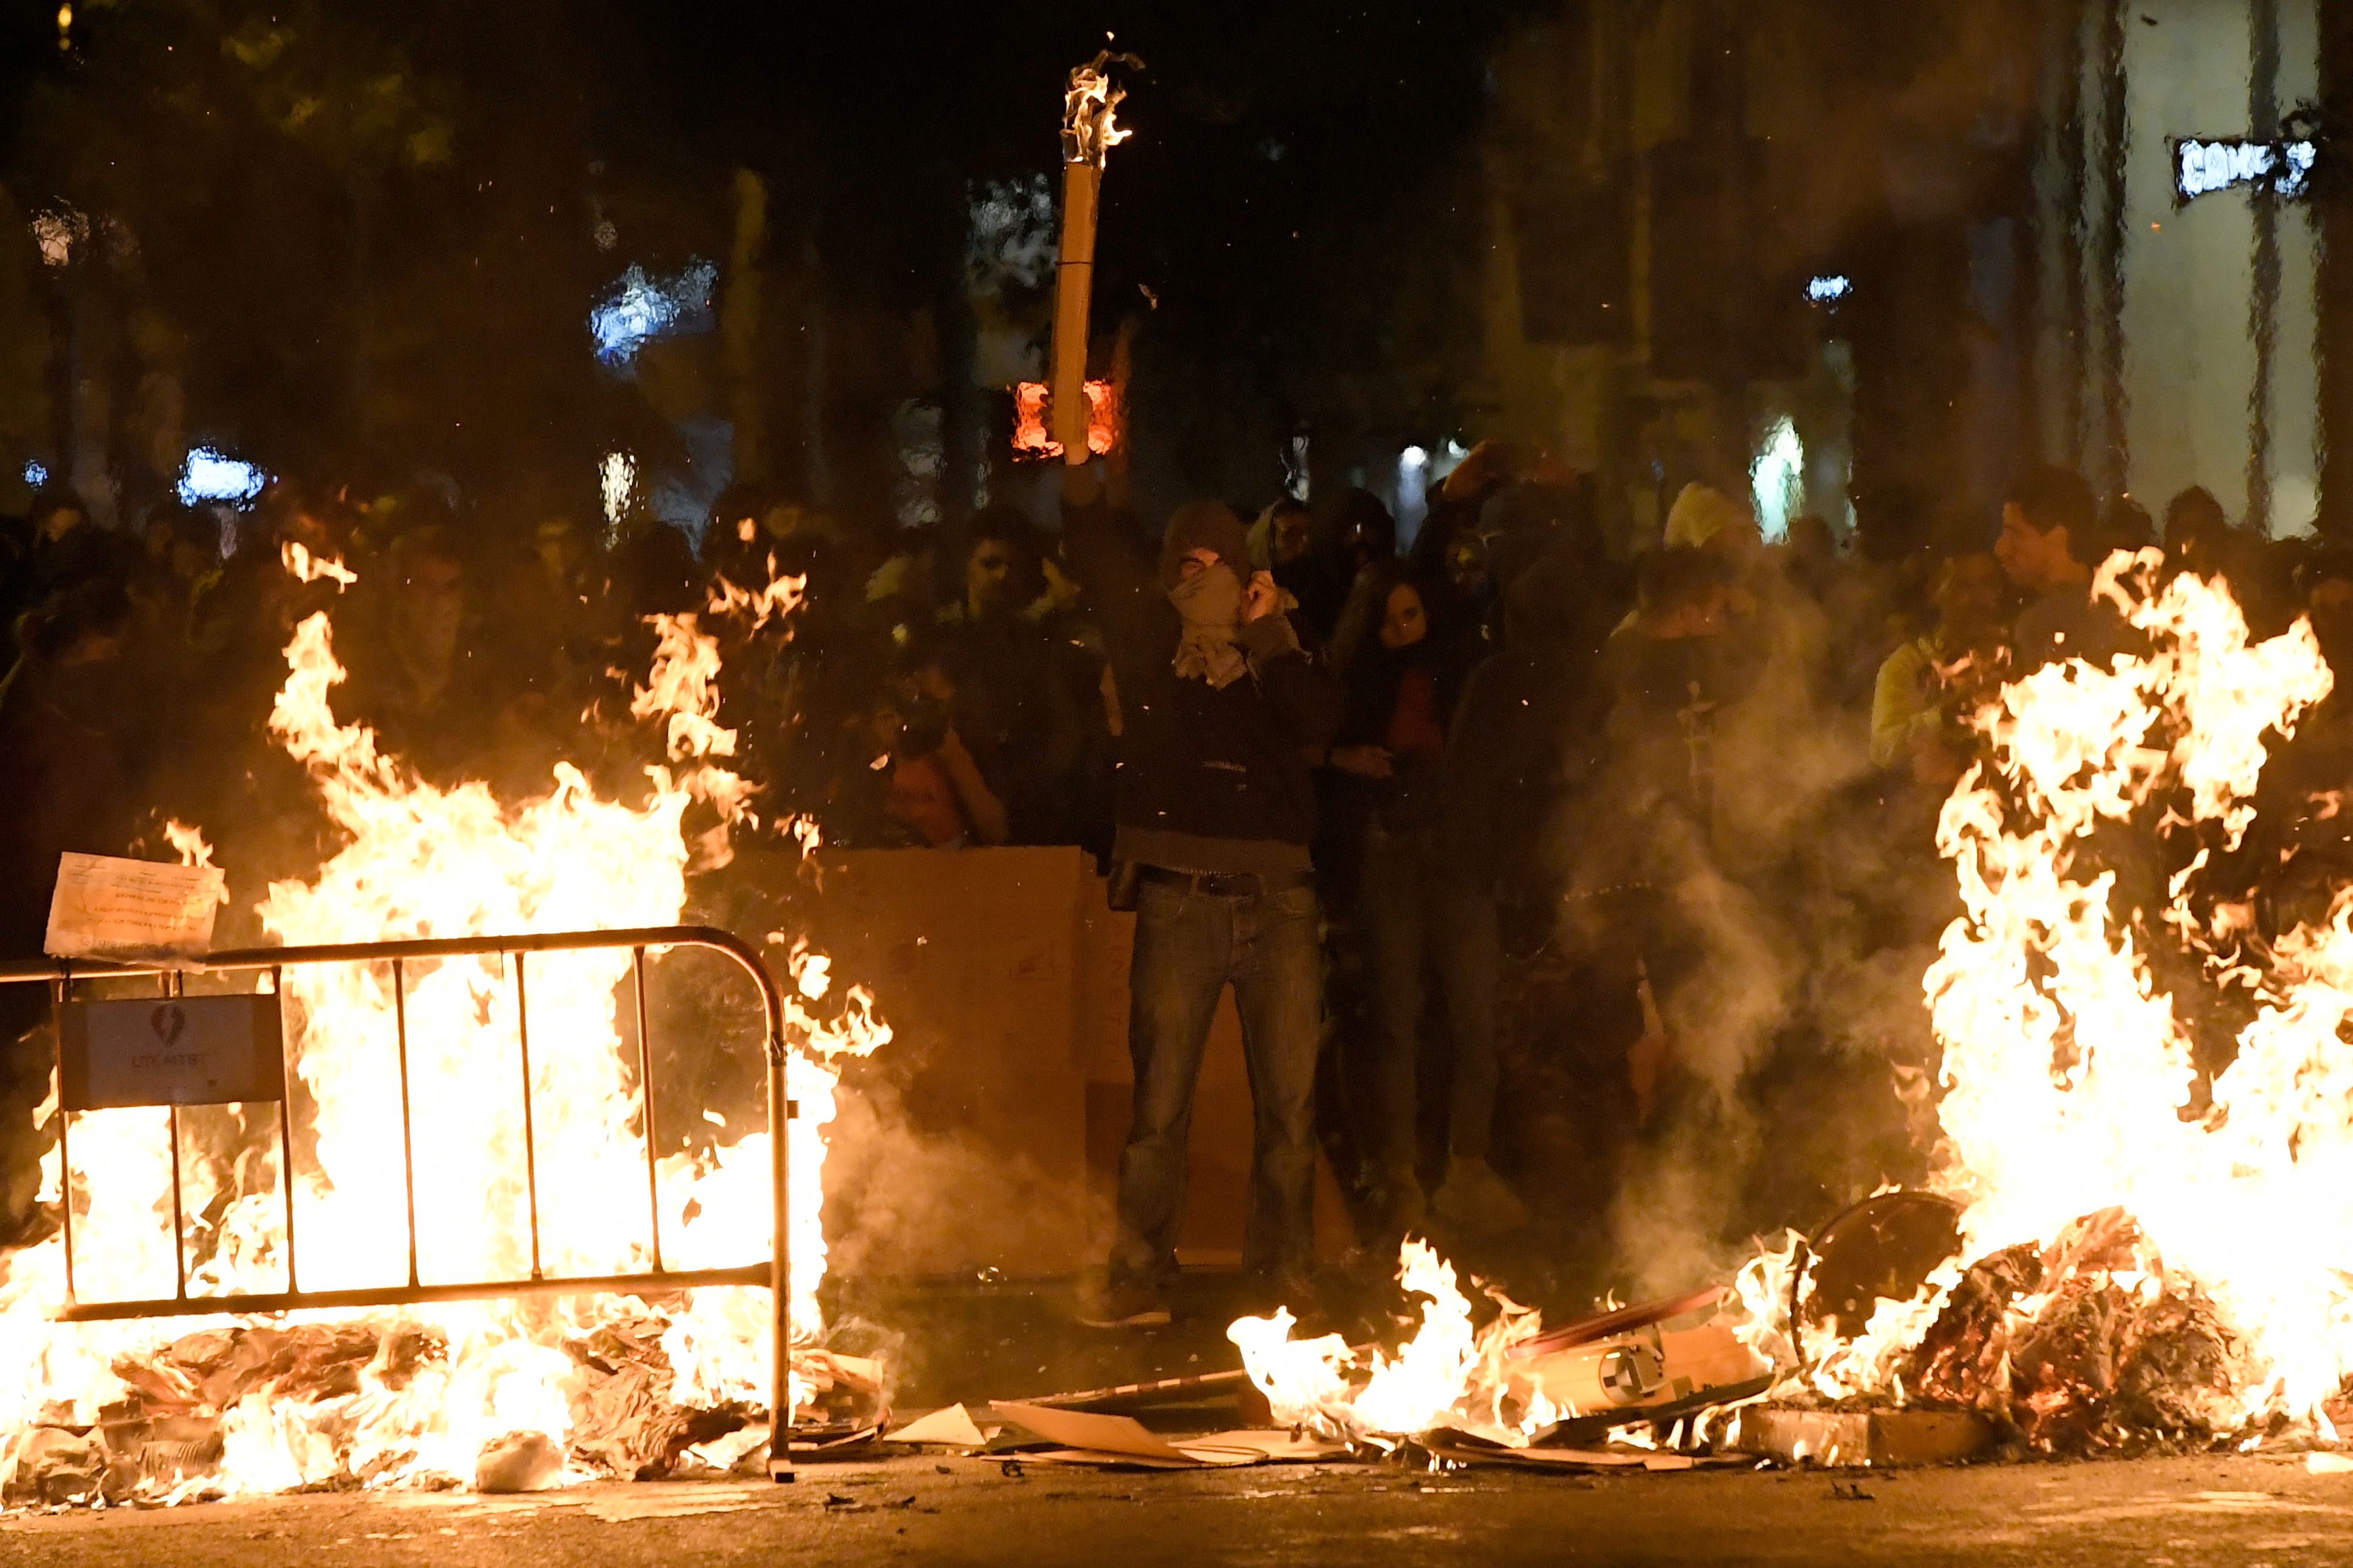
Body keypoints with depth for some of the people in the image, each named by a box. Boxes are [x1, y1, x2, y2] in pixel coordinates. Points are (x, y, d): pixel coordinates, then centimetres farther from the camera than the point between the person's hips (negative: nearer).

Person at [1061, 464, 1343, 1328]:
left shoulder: (1275, 656, 14)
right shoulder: (1150, 650, 10)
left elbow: (1321, 721, -4)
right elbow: (1098, 559, -2)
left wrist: (1270, 632, -4)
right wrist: (1078, 465, -15)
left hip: (1276, 898, 1)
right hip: (1179, 898, -1)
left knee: (1289, 1098, 0)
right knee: (1159, 1099, -4)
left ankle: (1284, 1272, 8)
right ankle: (1139, 1278, 0)